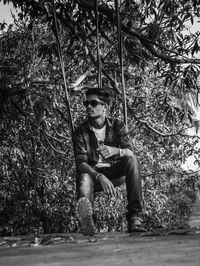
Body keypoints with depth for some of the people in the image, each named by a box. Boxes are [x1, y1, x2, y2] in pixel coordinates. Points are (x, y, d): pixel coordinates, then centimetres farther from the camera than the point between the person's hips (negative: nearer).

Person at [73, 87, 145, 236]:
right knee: (84, 178, -35)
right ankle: (86, 219, -65)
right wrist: (100, 177, -35)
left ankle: (135, 216, -32)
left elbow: (130, 152, -14)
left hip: (116, 173, 1)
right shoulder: (81, 131, -4)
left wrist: (115, 151, -39)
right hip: (93, 174, -1)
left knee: (132, 160, -28)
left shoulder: (117, 125, -1)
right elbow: (80, 163, -15)